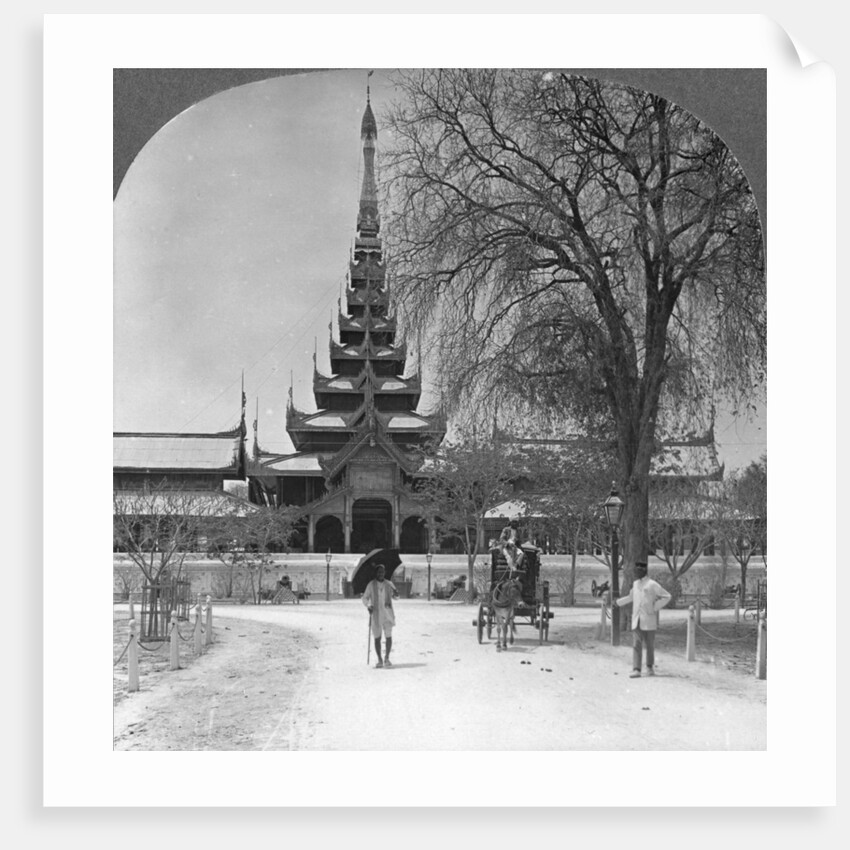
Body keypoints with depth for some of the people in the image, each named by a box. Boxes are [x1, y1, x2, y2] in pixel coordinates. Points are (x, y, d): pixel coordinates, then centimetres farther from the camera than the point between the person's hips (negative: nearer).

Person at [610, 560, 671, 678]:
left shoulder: (652, 585, -7)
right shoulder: (635, 584, 13)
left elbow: (666, 596, -6)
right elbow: (631, 597, 31)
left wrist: (655, 608, -11)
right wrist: (617, 602, 30)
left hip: (649, 619, -4)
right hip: (637, 619, 4)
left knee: (650, 644, 6)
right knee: (637, 644, -5)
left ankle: (650, 667, 24)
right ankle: (636, 669, -10)